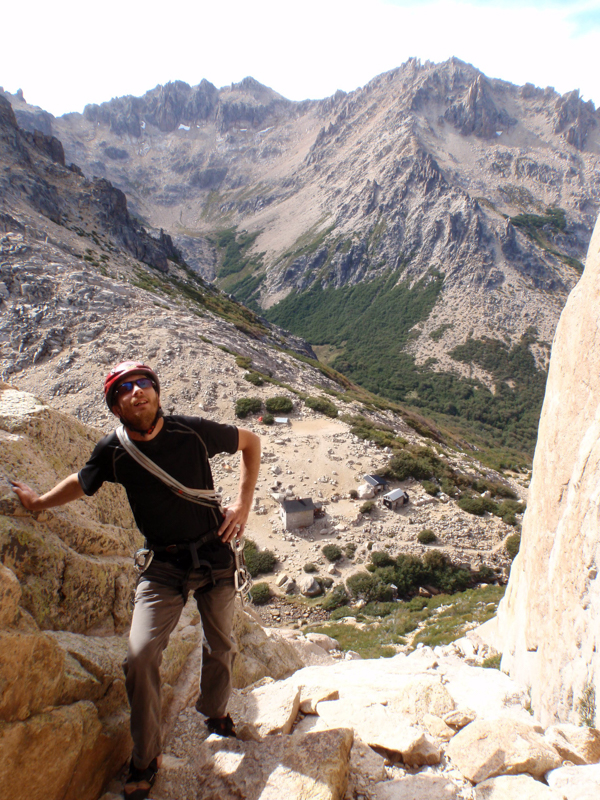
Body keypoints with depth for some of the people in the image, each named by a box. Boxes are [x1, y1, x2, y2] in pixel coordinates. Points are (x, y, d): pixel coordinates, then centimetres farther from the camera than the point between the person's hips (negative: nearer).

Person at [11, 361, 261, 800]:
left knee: (220, 648, 16)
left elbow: (250, 441, -1)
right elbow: (82, 482, 12)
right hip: (163, 566, 0)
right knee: (141, 654, -13)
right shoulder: (113, 451, -11)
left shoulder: (193, 431, -17)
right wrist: (39, 501, 22)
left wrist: (244, 503, -5)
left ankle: (216, 713, 48)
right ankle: (146, 758, 12)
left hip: (215, 555, 0)